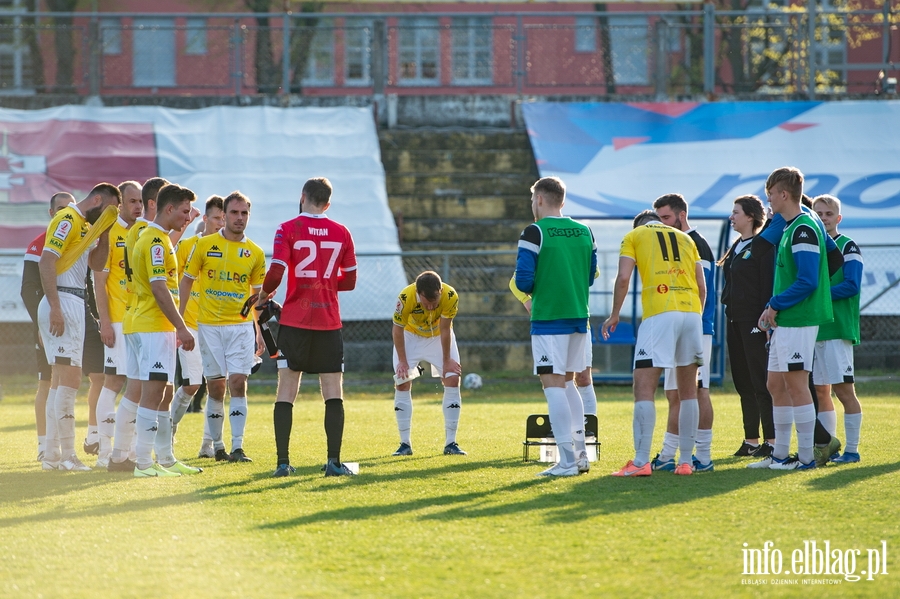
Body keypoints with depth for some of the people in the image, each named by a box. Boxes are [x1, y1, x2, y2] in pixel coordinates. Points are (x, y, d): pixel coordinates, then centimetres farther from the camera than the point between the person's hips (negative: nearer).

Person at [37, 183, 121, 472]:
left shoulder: (87, 225, 19)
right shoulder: (68, 219, -11)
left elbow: (96, 263, 15)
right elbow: (47, 261, -19)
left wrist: (105, 231, 4)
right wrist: (55, 308, -24)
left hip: (74, 304, 11)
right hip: (63, 301, -11)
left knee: (61, 380, 12)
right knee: (70, 378, -12)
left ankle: (51, 455, 15)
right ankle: (66, 455, -12)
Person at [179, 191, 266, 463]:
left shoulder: (255, 253, 5)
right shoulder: (205, 245, 0)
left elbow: (258, 295, 12)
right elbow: (186, 281, 4)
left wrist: (261, 332, 8)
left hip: (241, 326, 1)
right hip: (209, 326, -1)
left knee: (238, 384, -9)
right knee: (215, 387, 3)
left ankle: (237, 447, -10)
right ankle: (217, 446, 14)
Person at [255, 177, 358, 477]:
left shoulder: (288, 229, -4)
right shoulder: (341, 233, 5)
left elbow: (276, 274, -13)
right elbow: (349, 281, 11)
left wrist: (264, 295, 7)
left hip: (294, 321, -1)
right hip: (329, 322, 1)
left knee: (286, 390, 3)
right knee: (333, 393, 3)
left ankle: (283, 462, 0)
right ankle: (334, 461, -3)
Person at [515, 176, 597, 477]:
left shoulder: (534, 233, -10)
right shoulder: (584, 232, 9)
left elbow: (523, 280, -13)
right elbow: (590, 275, 12)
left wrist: (534, 292, 8)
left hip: (549, 318, -6)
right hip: (579, 316, 6)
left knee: (553, 384, -5)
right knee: (567, 383, 19)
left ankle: (567, 461, -10)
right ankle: (580, 453, 17)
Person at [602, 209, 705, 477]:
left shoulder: (633, 236, 12)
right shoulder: (685, 238, 22)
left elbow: (623, 277, 0)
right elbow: (702, 285, 16)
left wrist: (614, 314, 9)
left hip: (659, 314, -4)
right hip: (691, 311, 4)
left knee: (644, 388, -5)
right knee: (688, 391, 11)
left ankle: (641, 462, -13)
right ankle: (685, 461, 11)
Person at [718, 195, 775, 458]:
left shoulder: (763, 246, -8)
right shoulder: (736, 247, 18)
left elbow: (769, 287, -14)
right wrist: (728, 316, 16)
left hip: (754, 322, -9)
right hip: (734, 320, 9)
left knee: (761, 382, -8)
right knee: (743, 382, 9)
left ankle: (771, 440, -6)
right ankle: (751, 440, 13)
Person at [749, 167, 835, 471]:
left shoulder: (803, 229, -15)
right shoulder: (789, 227, 17)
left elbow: (807, 281, -21)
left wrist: (774, 306, -14)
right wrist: (773, 308, 13)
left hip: (799, 321, -10)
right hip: (785, 321, 10)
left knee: (796, 384, -7)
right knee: (776, 384, 13)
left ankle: (806, 457, -3)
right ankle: (780, 454, 18)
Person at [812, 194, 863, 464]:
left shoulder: (847, 247, -3)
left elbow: (851, 286, -13)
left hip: (838, 328, -7)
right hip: (814, 328, 7)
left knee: (843, 389, -8)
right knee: (820, 391, 7)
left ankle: (852, 449, -3)